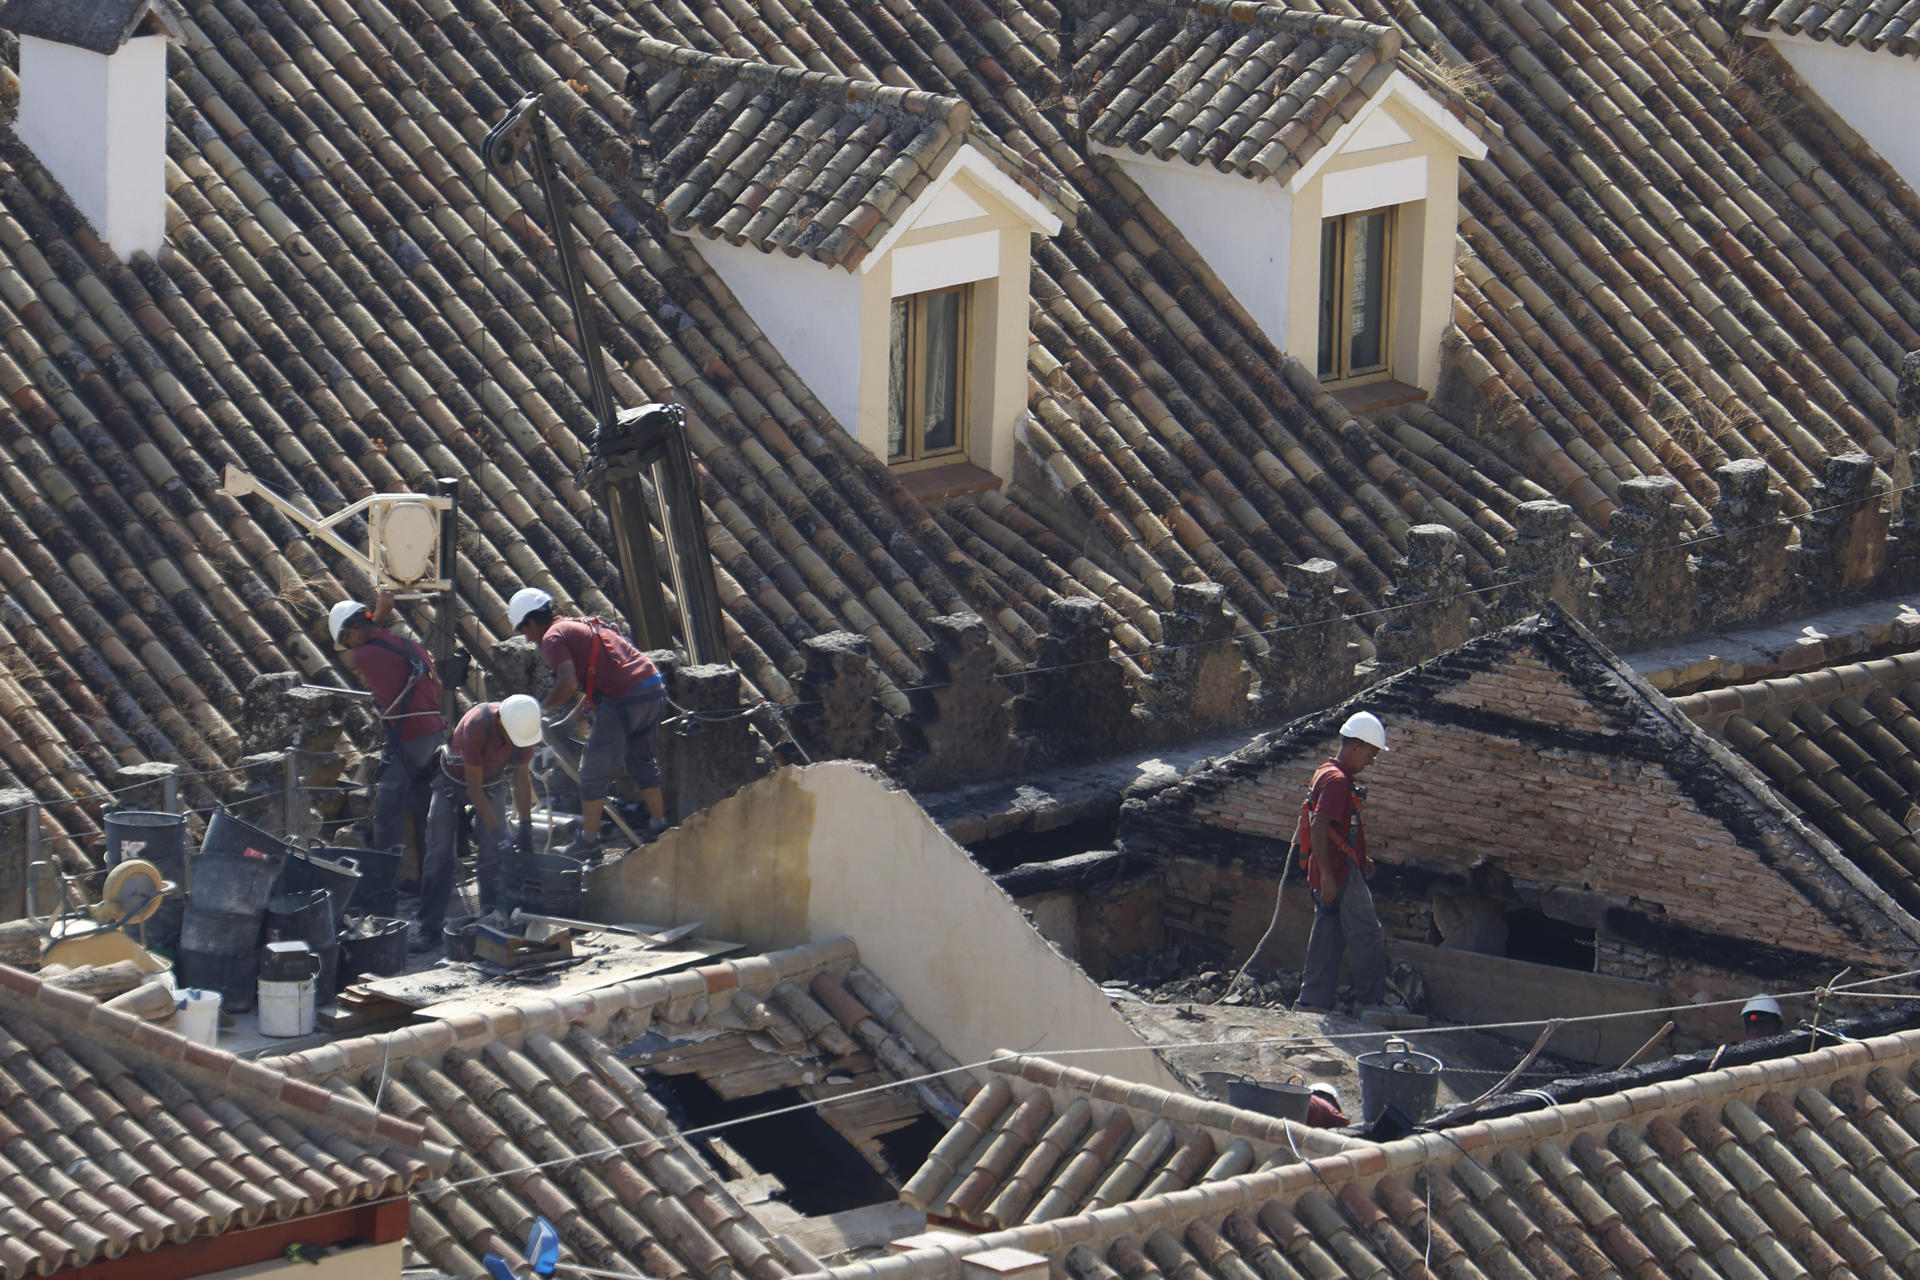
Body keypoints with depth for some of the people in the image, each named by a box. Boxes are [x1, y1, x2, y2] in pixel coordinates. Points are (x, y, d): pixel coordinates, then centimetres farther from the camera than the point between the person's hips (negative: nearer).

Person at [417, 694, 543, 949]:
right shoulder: (476, 726, -37)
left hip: (492, 783, 3)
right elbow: (473, 788, -31)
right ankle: (430, 927, -1)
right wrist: (496, 830, -31)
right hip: (452, 782, -3)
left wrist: (526, 826, -7)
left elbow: (522, 778, -6)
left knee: (493, 854, -10)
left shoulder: (525, 728, -22)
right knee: (440, 854, -6)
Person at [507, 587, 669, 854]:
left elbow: (569, 683, -17)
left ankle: (589, 840, 9)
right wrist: (589, 699, 37)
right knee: (644, 763, 24)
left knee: (594, 771, 3)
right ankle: (658, 826, 31)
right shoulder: (582, 625, 24)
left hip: (623, 700, -9)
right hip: (654, 686, 9)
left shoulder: (553, 637, -3)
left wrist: (545, 708, -3)